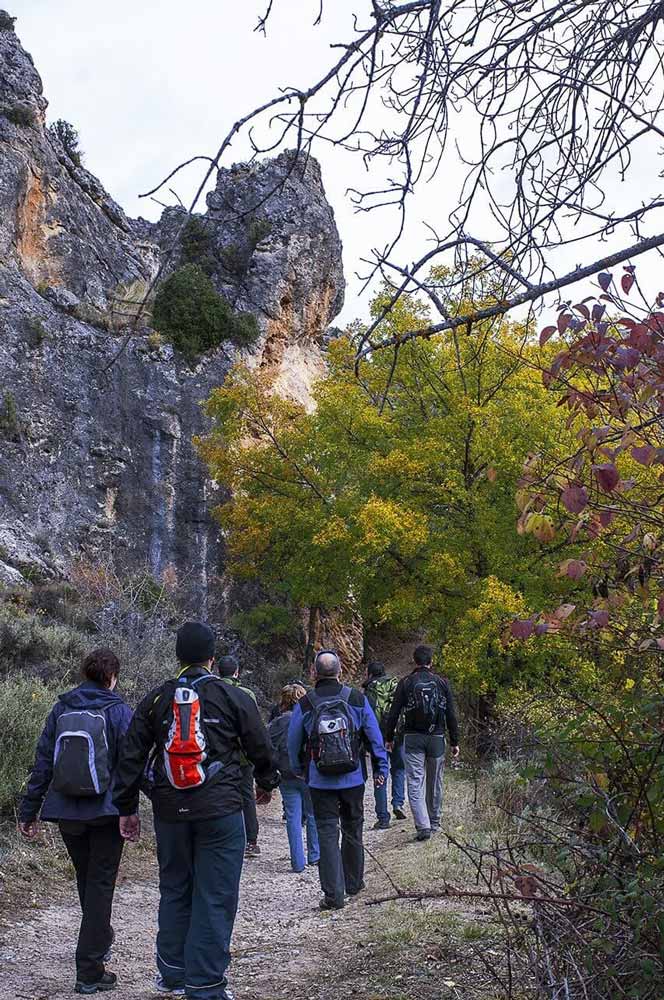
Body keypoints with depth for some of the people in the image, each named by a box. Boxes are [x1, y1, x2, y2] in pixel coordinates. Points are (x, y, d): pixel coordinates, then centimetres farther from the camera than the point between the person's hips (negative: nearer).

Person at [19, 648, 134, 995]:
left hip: (66, 812, 4)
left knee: (86, 882, 22)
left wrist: (29, 811, 9)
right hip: (106, 812, -4)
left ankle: (100, 940, 42)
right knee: (101, 885, 3)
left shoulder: (61, 709, 4)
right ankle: (90, 971, 1)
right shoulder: (119, 711, -7)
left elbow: (43, 762, 5)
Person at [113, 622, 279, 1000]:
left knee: (175, 891, 18)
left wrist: (127, 808, 14)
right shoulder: (234, 697, -2)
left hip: (170, 812, 4)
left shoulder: (156, 699, 5)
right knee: (215, 898, 2)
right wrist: (267, 783, 25)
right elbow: (261, 748, 6)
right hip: (220, 811, -3)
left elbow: (131, 757, 6)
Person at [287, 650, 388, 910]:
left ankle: (334, 894, -3)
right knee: (353, 830, 17)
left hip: (320, 782, -2)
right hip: (353, 779, 2)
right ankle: (354, 883, 31)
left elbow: (293, 744, 5)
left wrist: (298, 770, 22)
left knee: (327, 834, 2)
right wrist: (381, 768, 11)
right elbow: (375, 737, 1)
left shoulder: (304, 705, -6)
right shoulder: (357, 699, -4)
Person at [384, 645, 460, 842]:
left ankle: (423, 826, -14)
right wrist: (454, 742, 8)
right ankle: (434, 823, 26)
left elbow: (394, 713, -2)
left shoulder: (405, 683, -2)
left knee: (415, 783, -3)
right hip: (437, 738, 2)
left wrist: (389, 738, 9)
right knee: (435, 782, 15)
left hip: (413, 738, -2)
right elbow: (451, 715, 2)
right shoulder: (442, 683, 2)